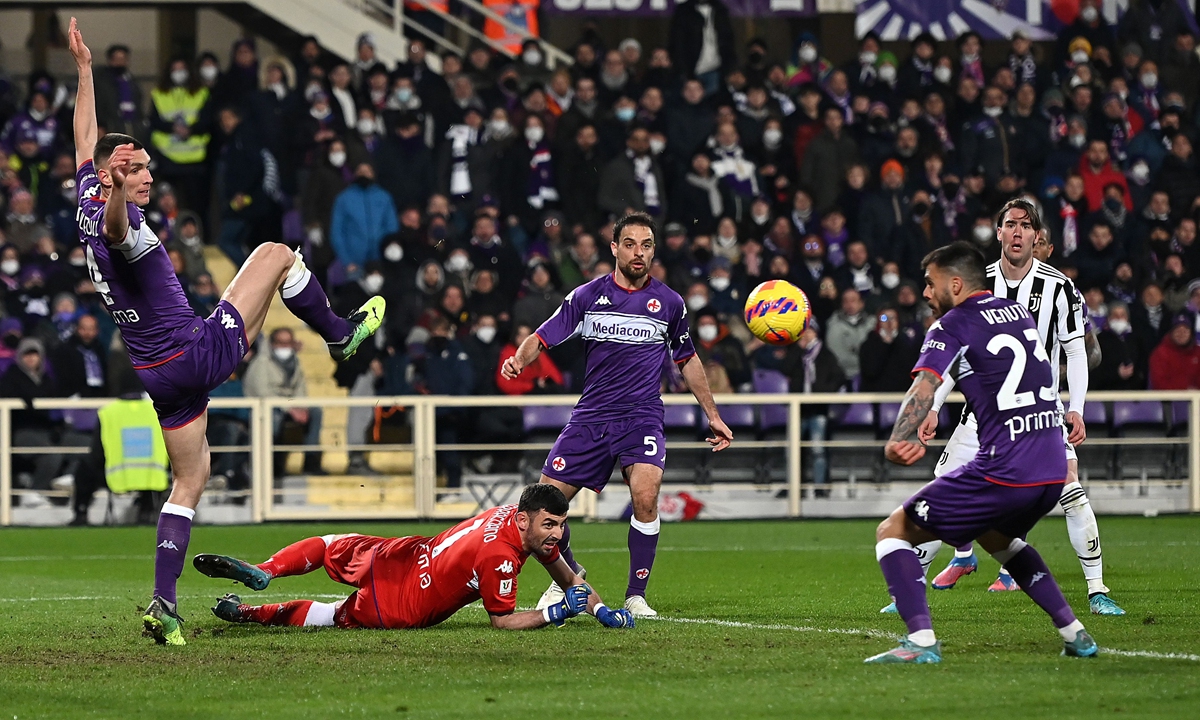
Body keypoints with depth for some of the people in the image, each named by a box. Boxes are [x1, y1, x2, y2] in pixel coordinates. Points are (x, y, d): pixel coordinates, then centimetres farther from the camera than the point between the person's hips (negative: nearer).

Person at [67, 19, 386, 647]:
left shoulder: (88, 208, 5)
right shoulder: (114, 221, -21)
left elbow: (86, 143, 19)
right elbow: (117, 226, -48)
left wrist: (84, 71, 22)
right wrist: (116, 188, -70)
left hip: (159, 376, 8)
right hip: (200, 353, -8)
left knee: (189, 480, 13)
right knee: (276, 253, 5)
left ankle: (163, 602, 1)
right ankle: (341, 335, 22)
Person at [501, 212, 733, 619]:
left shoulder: (668, 303, 5)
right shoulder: (588, 296, 2)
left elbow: (687, 360, 19)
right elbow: (544, 337, 1)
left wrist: (713, 415, 20)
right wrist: (519, 360, -22)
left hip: (642, 417, -1)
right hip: (591, 415, 1)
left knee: (645, 494, -27)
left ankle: (636, 595, -13)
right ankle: (568, 574, 28)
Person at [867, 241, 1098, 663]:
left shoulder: (953, 326, -3)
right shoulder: (1019, 311, 18)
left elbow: (924, 388, -20)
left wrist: (898, 440, -35)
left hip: (1003, 470, -7)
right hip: (1054, 470, 8)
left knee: (893, 531, 2)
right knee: (996, 535, 37)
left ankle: (921, 640, -15)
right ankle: (1073, 632, 28)